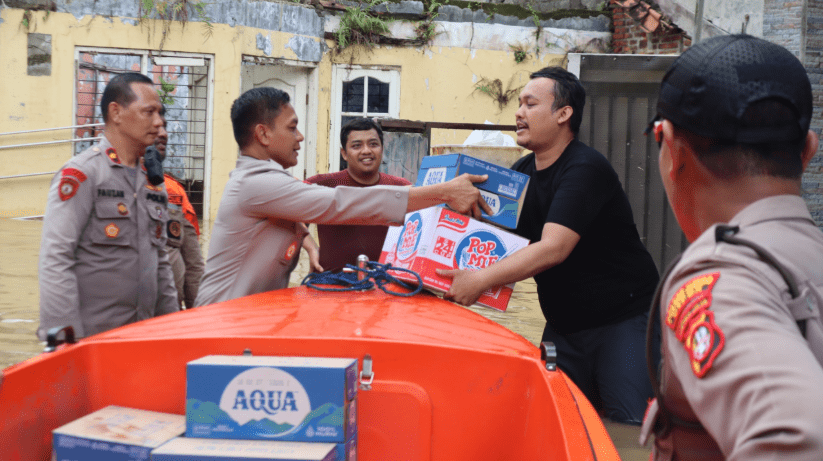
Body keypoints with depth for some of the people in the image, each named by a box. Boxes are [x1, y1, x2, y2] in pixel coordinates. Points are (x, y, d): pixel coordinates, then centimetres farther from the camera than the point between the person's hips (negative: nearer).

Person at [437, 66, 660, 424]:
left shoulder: (585, 169, -19)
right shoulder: (522, 173, 8)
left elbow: (553, 248, -29)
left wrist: (480, 280, -35)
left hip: (624, 318, -7)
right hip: (563, 324, 8)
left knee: (628, 431, -11)